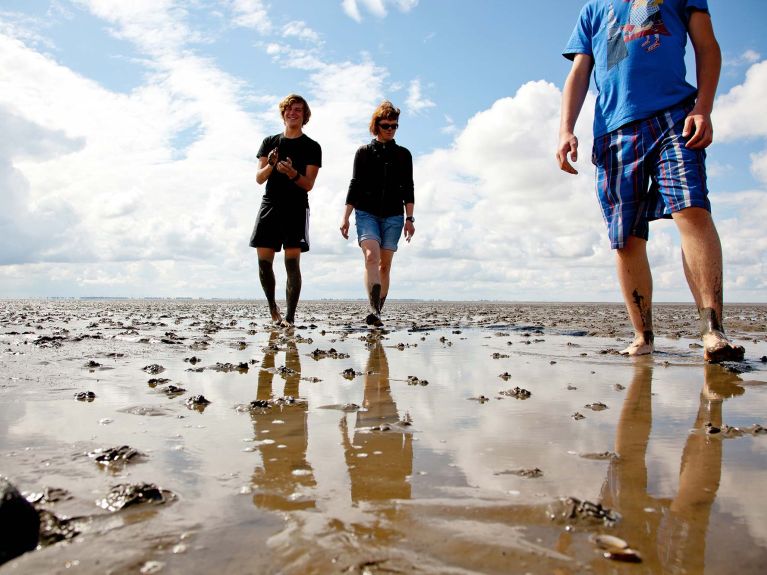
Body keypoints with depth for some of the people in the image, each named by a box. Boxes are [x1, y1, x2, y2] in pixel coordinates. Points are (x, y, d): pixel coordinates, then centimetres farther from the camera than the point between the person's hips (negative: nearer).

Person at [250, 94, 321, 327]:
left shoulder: (312, 147, 7)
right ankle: (272, 307, 19)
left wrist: (293, 173, -22)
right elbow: (259, 178, 8)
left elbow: (308, 185, -2)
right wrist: (271, 165, -13)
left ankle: (290, 317, -9)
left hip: (296, 208, -3)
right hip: (269, 205, 3)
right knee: (264, 261, -2)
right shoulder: (269, 142, 15)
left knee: (292, 262, -11)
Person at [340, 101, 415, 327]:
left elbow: (408, 188, 11)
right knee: (371, 255, -23)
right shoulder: (364, 152, 10)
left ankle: (377, 312, 5)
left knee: (385, 265, -1)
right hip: (366, 213, -2)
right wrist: (345, 217, 0)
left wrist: (409, 218, 1)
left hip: (393, 216, 2)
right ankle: (374, 310, -33)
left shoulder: (403, 155, 13)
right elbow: (355, 185, 7)